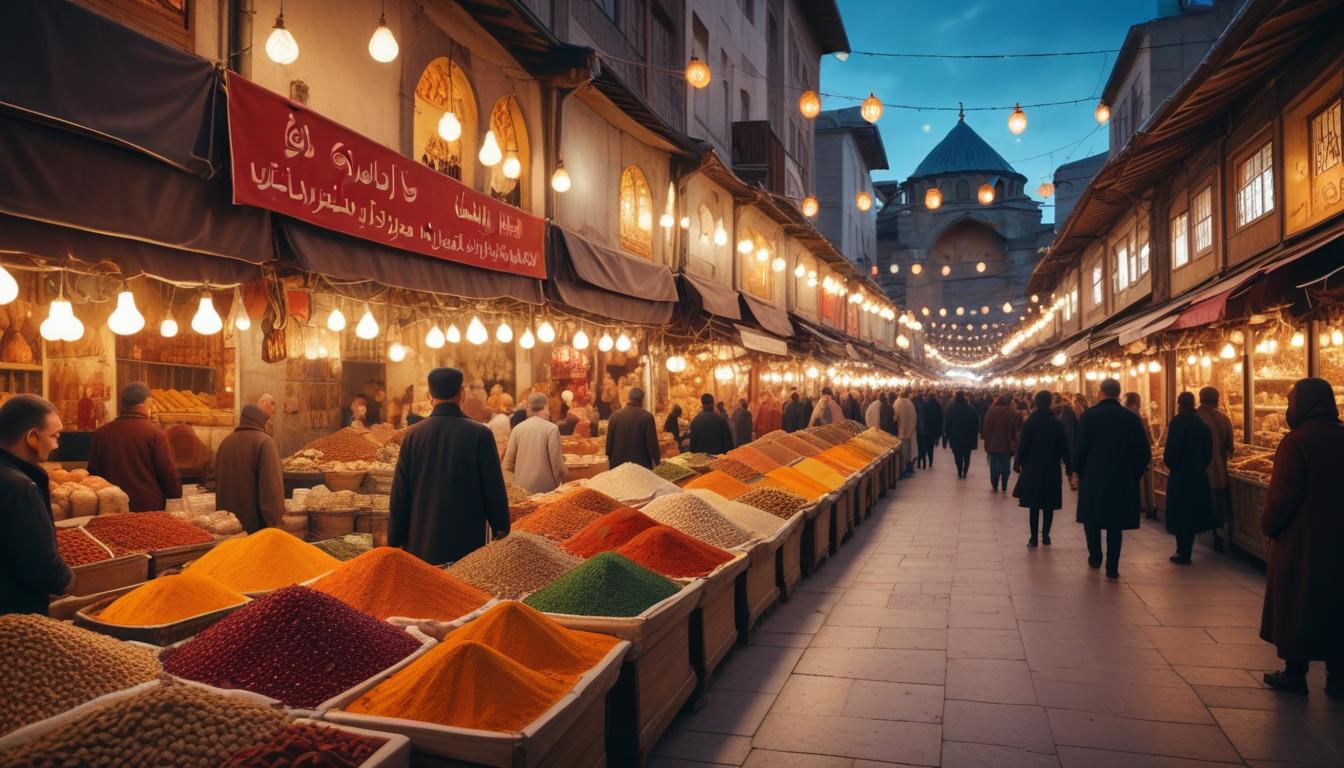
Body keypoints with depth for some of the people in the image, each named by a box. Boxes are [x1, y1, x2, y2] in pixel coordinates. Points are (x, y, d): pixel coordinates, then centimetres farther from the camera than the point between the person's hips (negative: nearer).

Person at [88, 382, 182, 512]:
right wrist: (177, 499, -1)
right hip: (149, 507, -4)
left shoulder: (101, 433, 3)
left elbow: (93, 473, 11)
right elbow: (168, 472, -12)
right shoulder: (154, 433, -11)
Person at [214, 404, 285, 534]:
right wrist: (276, 515, -17)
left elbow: (219, 482, 20)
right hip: (255, 518, -7)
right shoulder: (264, 441, -12)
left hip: (228, 518, 7)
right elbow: (272, 483, -19)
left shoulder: (225, 442, 11)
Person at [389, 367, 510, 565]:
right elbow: (494, 489, -6)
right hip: (467, 543, -2)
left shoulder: (413, 434, -1)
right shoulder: (480, 434, -9)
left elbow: (399, 494, 2)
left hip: (421, 546, 3)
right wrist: (502, 530, 6)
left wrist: (395, 541, 10)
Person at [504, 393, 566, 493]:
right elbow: (557, 463, -11)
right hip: (545, 487, -4)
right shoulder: (551, 428, -10)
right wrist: (565, 475, 9)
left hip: (521, 487, 4)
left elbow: (508, 464, 4)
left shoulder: (517, 428, 1)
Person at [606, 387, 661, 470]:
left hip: (618, 463, 4)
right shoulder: (647, 416, -10)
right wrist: (656, 463, 0)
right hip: (641, 464, -4)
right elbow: (652, 442, -9)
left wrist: (610, 457, 19)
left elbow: (609, 440, 7)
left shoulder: (615, 415, 1)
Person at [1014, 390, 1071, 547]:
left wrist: (1018, 463, 6)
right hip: (1052, 469, 1)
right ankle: (1045, 535, 11)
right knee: (1049, 505, 10)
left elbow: (1023, 446, -5)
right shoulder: (1057, 423, -5)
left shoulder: (1029, 422, -6)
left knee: (1034, 505, 3)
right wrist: (1068, 466, 6)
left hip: (1033, 469, -1)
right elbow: (1064, 447, -2)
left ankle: (1034, 538, 2)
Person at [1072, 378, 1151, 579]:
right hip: (1122, 479, 2)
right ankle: (1112, 568, 7)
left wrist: (1076, 470, 2)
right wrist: (1135, 473, 11)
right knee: (1115, 523, 9)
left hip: (1093, 477, -1)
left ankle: (1095, 558, 23)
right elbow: (1144, 452, -2)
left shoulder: (1089, 415, -8)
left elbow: (1080, 446, -10)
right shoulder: (1131, 418, -3)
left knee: (1091, 518, 17)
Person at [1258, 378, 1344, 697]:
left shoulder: (1297, 441, -17)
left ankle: (1295, 673, 14)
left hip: (1301, 539, -6)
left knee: (1296, 603, 6)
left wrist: (1268, 526, -2)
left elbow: (1282, 495, -17)